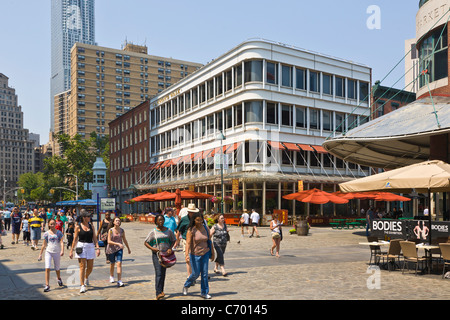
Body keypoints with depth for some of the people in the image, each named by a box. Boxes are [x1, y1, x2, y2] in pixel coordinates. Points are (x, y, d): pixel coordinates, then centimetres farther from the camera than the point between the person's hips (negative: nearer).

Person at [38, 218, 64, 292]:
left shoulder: (59, 233, 0)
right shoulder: (46, 234, 3)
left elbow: (61, 242, -7)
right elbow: (44, 244, 9)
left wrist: (62, 250, -22)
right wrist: (40, 254, 10)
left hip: (57, 252, 0)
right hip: (48, 252, 0)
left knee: (57, 269, 13)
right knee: (47, 268, -13)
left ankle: (59, 279, 43)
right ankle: (47, 285, -9)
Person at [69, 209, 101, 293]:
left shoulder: (91, 226, 7)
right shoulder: (78, 227, -2)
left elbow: (94, 238, 7)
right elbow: (75, 239, 2)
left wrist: (97, 248, -2)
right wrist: (71, 250, 2)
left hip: (90, 247, 3)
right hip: (81, 247, -3)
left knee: (90, 267, 7)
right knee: (82, 267, -5)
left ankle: (86, 277, 39)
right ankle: (82, 286, 2)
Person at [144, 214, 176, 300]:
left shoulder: (169, 231, 3)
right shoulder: (153, 232, -4)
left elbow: (174, 240, 15)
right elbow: (146, 242, 2)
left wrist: (170, 248, -1)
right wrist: (152, 248, -14)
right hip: (156, 254, -3)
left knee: (163, 273, 12)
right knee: (158, 273, -12)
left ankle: (161, 290, 26)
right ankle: (158, 293, -16)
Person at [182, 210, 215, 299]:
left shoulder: (206, 228, 1)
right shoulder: (191, 230, -12)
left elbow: (209, 241, 9)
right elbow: (188, 243, -19)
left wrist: (212, 253, 12)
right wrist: (187, 254, -31)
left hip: (205, 253, 3)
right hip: (195, 254, -3)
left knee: (205, 273, 4)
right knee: (196, 273, 4)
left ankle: (204, 292, 16)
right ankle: (186, 286, 31)